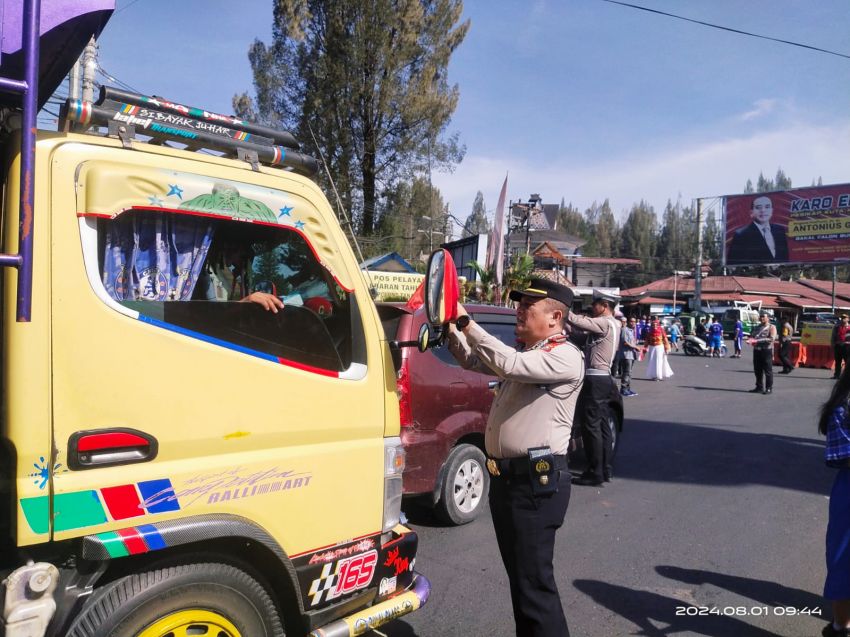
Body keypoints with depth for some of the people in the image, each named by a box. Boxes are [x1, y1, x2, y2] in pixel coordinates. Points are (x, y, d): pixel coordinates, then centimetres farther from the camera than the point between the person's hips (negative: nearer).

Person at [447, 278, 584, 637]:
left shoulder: (565, 356, -14)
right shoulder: (526, 353, 16)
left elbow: (507, 364, -29)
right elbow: (473, 362, 22)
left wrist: (465, 321, -23)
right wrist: (452, 330, 4)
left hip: (537, 482, -9)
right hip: (506, 477, 9)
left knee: (533, 580, -3)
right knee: (519, 574, 20)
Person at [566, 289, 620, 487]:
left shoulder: (605, 323, -14)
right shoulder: (611, 324, 17)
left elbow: (577, 321, -26)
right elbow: (585, 321, 13)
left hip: (595, 380, -10)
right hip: (602, 378, 10)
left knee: (591, 426, -6)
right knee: (601, 425, 13)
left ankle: (595, 473, -2)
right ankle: (606, 469, 20)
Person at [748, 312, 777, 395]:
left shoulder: (771, 327, -1)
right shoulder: (757, 328, 18)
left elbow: (771, 339, -15)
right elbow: (753, 337, 23)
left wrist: (757, 340, -22)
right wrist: (751, 340, -3)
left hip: (767, 350, -6)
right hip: (757, 350, 6)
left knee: (768, 371, -4)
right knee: (757, 370, 9)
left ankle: (769, 388, 1)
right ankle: (759, 387, 17)